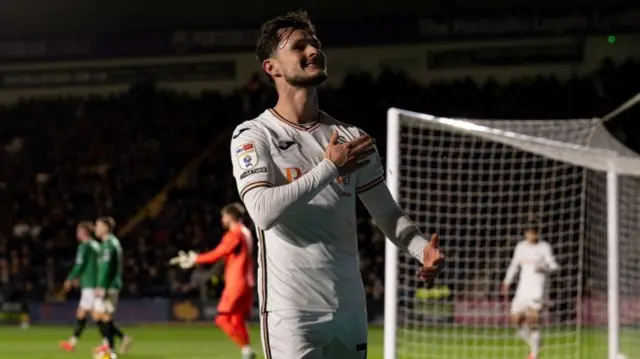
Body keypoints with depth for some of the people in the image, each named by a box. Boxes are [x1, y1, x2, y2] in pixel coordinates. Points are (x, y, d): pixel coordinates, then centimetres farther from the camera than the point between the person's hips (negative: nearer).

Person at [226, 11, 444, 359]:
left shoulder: (350, 137, 13)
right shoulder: (253, 136, -3)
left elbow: (387, 212, 14)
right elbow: (264, 210, -19)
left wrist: (422, 248, -6)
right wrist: (330, 167, -16)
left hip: (349, 307, 6)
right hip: (291, 312, -6)